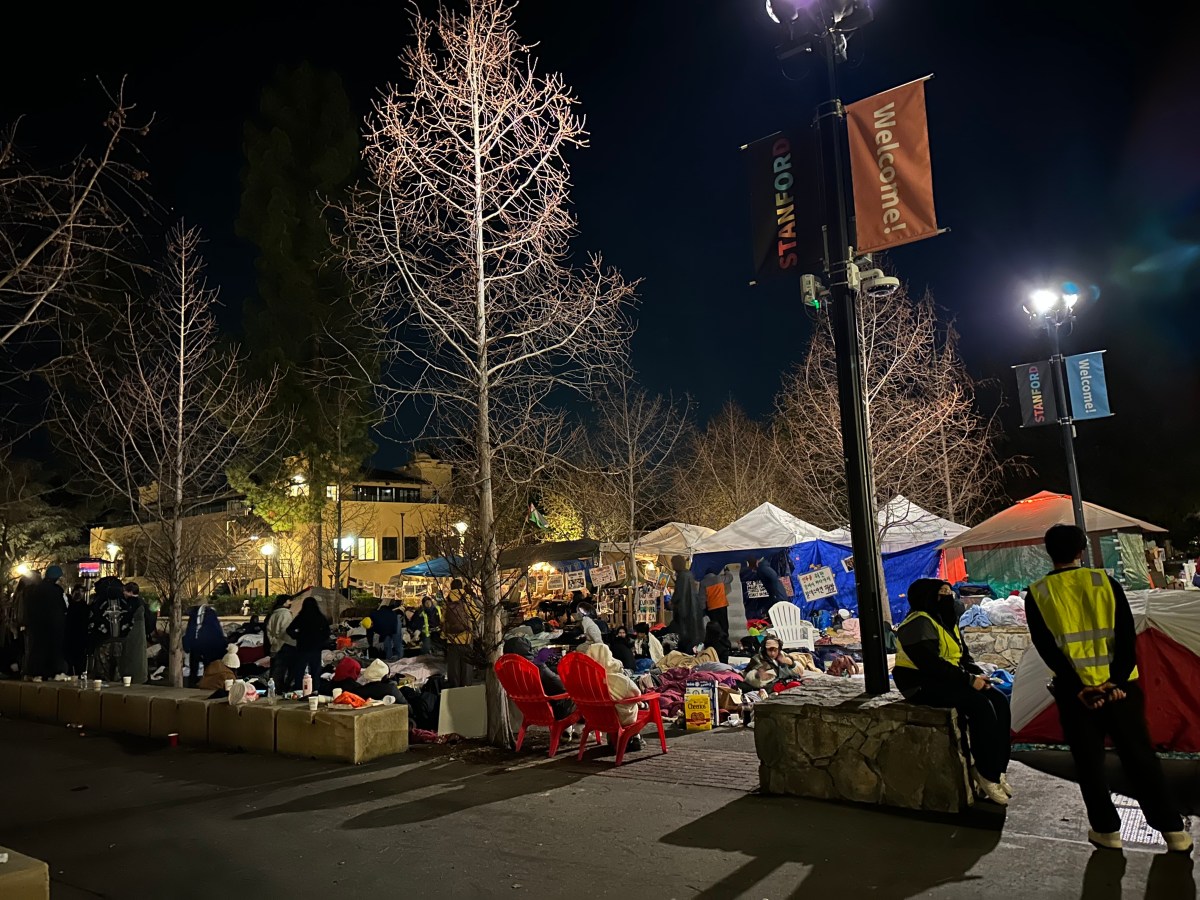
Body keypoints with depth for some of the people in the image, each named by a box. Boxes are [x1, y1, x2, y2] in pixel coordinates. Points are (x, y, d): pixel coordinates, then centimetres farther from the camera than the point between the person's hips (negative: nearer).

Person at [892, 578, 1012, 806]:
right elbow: (932, 664, -26)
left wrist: (978, 675, -4)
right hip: (923, 686, -10)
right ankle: (987, 774, -16)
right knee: (980, 706, -25)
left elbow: (964, 656, 17)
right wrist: (969, 680, -22)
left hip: (948, 681, 10)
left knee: (999, 701, -7)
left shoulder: (947, 622, 14)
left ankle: (997, 768, -4)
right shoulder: (919, 623, -18)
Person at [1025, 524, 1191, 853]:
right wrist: (1118, 680, -10)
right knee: (1139, 756, 12)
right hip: (1120, 686, 1)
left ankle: (1107, 830, 17)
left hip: (1075, 691, -1)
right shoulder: (1106, 582, 1)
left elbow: (1046, 648, -8)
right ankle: (1173, 830, 17)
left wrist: (1078, 686, -9)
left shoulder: (1037, 595, -1)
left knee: (1089, 763, 11)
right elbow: (1127, 635, -6)